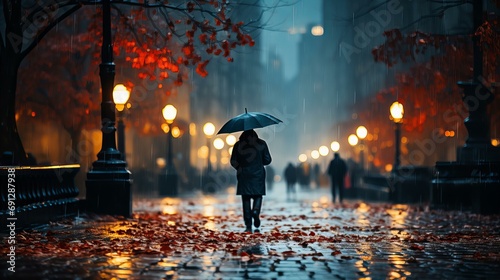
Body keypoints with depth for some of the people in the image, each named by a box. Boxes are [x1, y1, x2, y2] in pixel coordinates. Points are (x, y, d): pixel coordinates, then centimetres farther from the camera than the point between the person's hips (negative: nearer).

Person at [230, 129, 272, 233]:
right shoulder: (261, 144, 2)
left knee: (246, 199, 4)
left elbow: (233, 161, 2)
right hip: (258, 174, 0)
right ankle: (256, 211, -20)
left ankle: (248, 225, 0)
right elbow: (267, 160, 3)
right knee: (258, 196, 12)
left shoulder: (238, 145, 2)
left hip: (244, 175, 0)